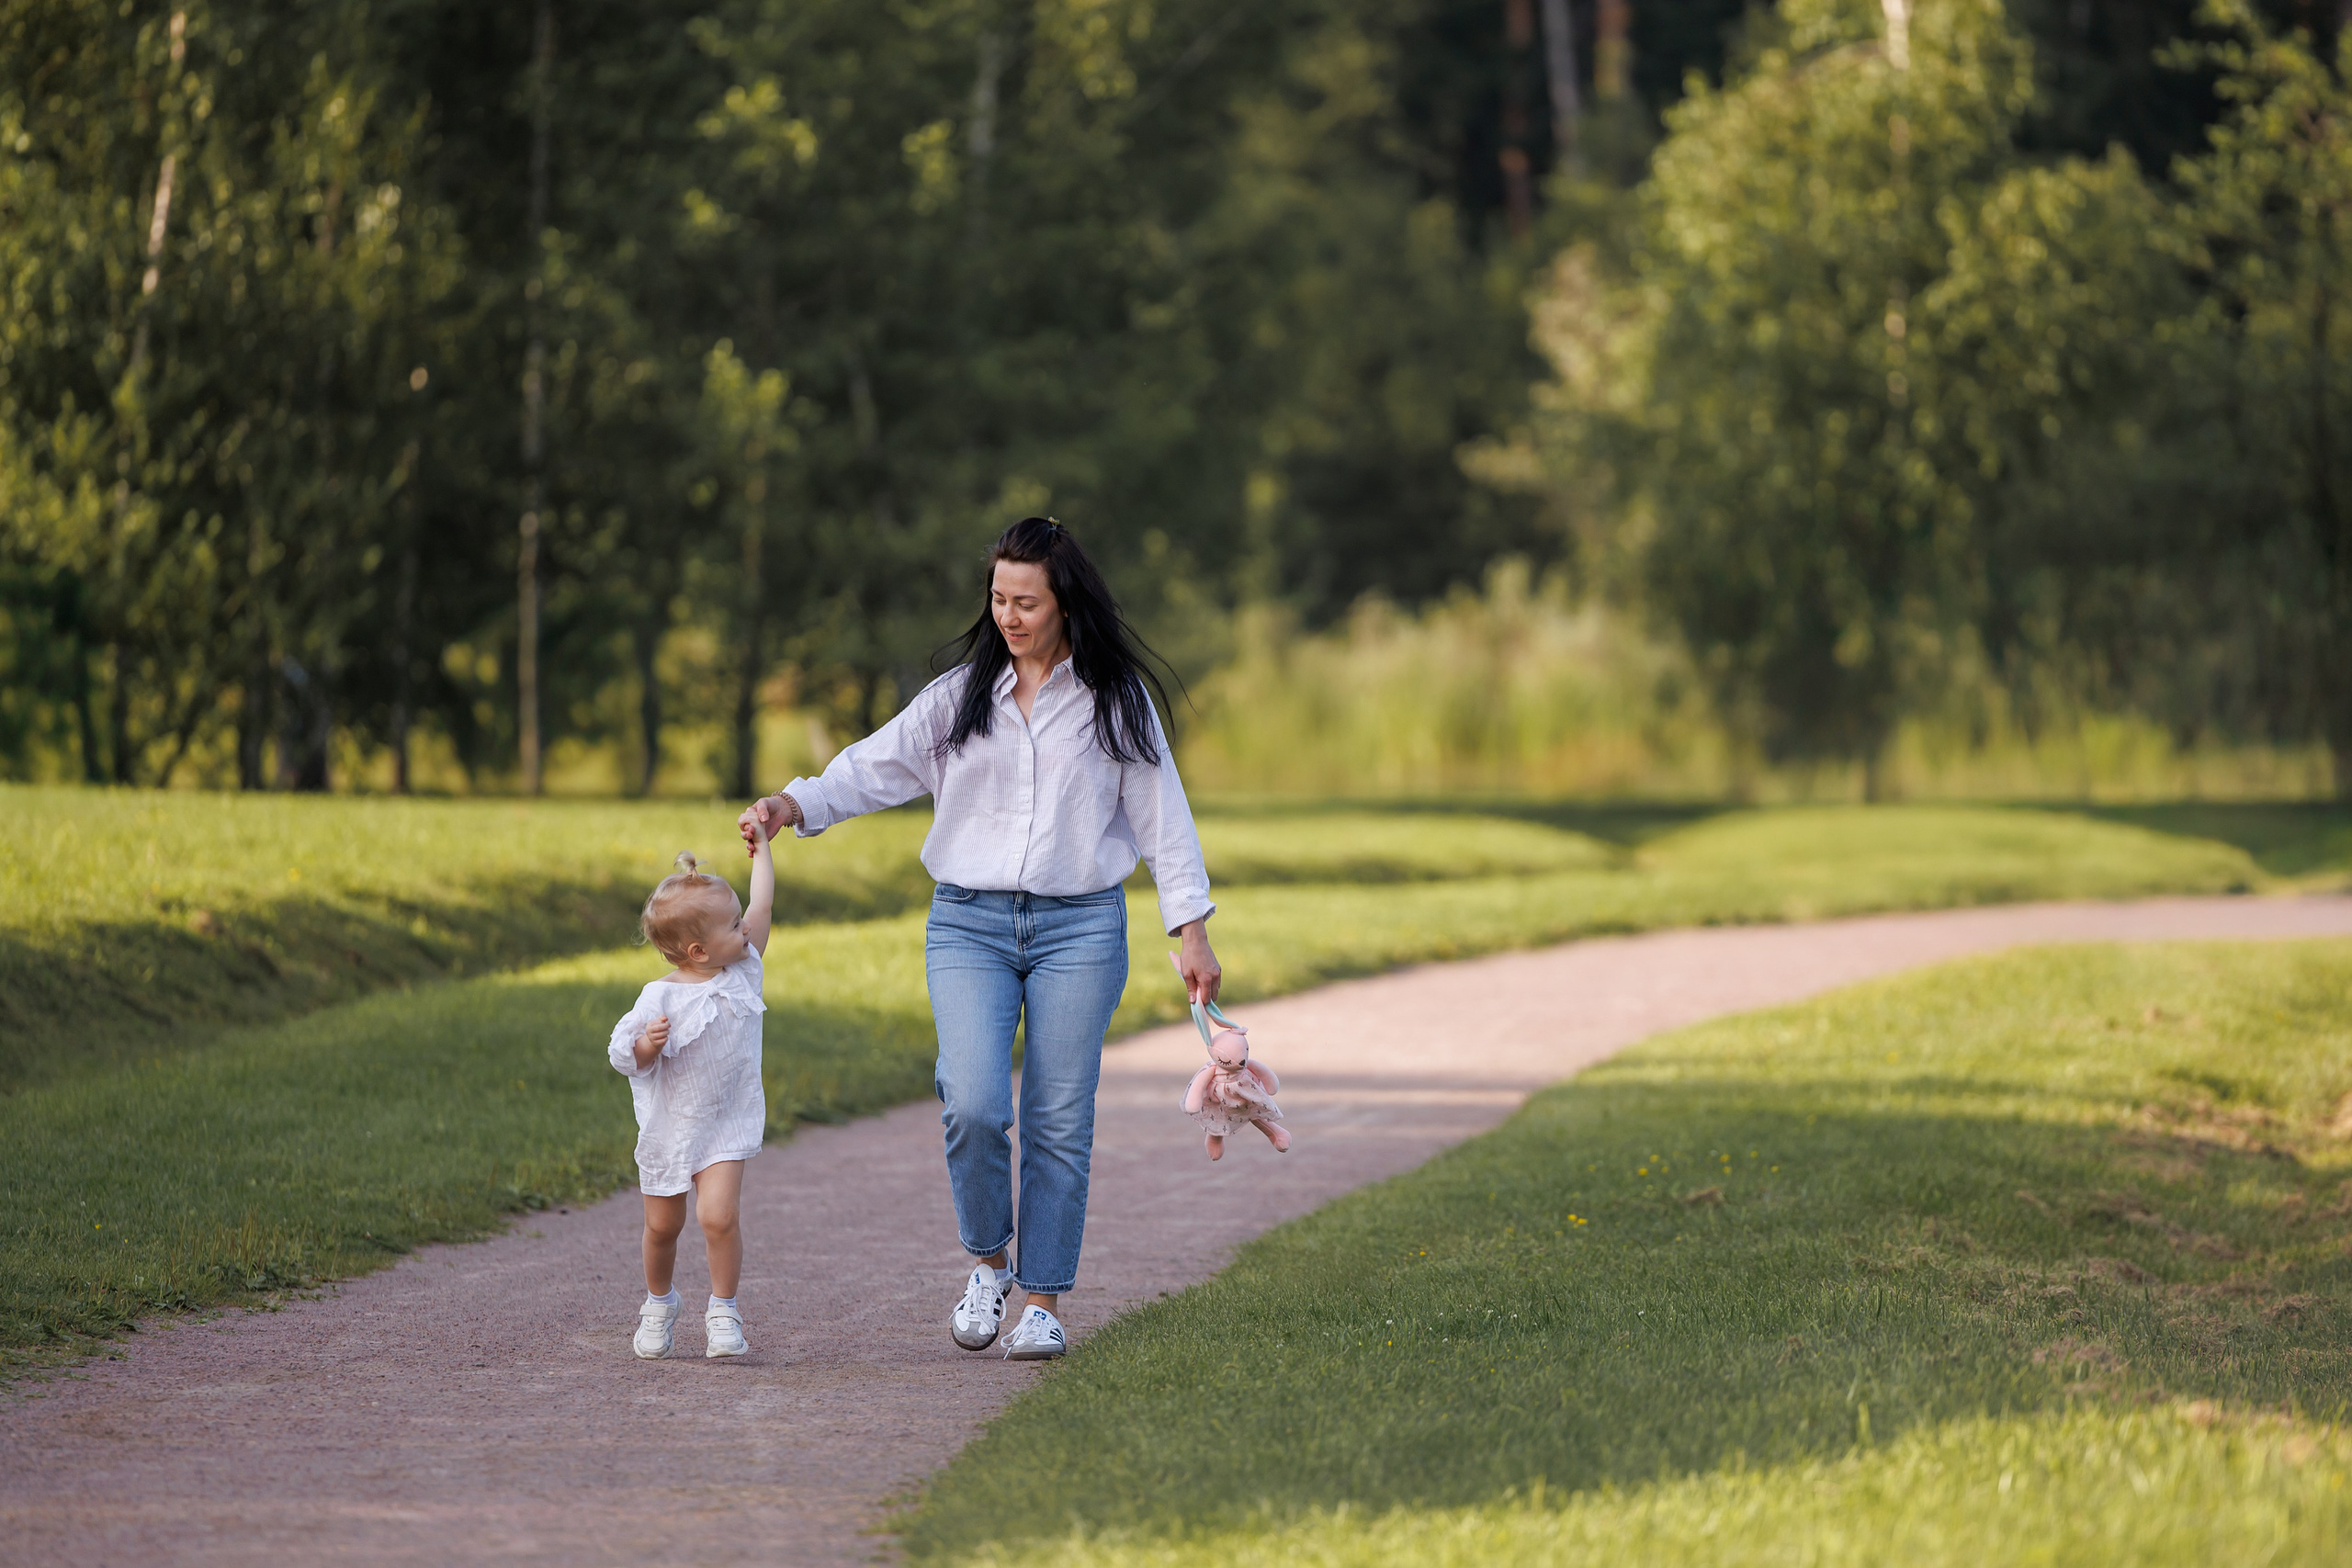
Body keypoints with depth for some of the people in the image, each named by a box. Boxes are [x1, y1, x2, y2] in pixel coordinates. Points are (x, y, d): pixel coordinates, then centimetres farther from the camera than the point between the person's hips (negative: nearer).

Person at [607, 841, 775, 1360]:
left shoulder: (743, 971, -4)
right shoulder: (660, 998, -17)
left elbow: (762, 906, 2)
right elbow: (624, 1059, -12)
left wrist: (761, 848, 5)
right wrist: (646, 1044, -33)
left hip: (725, 1128, 2)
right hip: (669, 1128, -2)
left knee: (719, 1215, -17)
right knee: (662, 1226, 12)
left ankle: (723, 1311, -2)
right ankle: (659, 1302, 38)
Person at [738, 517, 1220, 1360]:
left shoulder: (1115, 699, 5)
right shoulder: (960, 694, 8)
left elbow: (1161, 816, 6)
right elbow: (875, 767, 5)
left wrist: (1191, 933, 1)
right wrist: (793, 804, -13)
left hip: (1079, 927, -1)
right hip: (969, 924, 1)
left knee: (1059, 1121, -2)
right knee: (973, 1104, -16)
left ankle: (1042, 1300, 9)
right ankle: (989, 1260, 9)